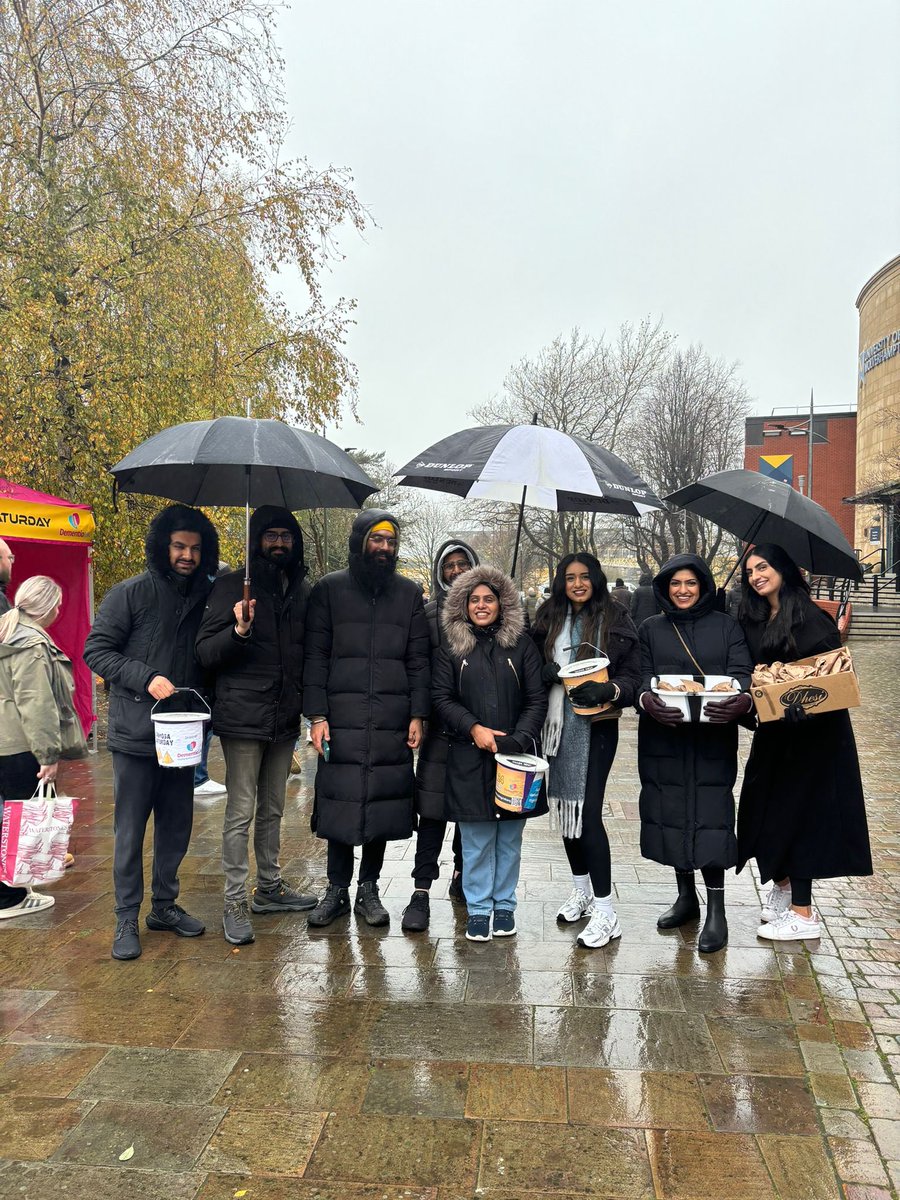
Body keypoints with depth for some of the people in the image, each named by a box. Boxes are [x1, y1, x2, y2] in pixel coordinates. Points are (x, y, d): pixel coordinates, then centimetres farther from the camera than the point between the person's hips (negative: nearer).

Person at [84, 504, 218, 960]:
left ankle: (165, 906, 30)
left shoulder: (206, 597, 6)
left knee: (177, 825, 14)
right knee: (131, 830, 4)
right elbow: (96, 650, -8)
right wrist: (147, 678, -18)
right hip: (135, 733, -5)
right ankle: (127, 918, 18)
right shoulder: (131, 593, -7)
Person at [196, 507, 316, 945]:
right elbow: (205, 653, -9)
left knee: (272, 809, 17)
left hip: (285, 719, 5)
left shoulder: (303, 591, 10)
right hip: (243, 718, -5)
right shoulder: (232, 586, -5)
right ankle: (235, 903, 9)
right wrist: (239, 631, -27)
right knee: (241, 813, -1)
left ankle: (269, 887, 30)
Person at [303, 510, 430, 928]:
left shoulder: (409, 593, 10)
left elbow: (418, 660, 9)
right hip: (341, 721, -1)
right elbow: (315, 657, 2)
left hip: (392, 723, 2)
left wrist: (417, 714, 1)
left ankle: (368, 889, 22)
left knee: (383, 803, 6)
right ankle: (337, 889, 20)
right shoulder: (329, 589, 5)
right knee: (339, 802, 3)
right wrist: (316, 715, -6)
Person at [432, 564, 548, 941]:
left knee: (510, 837, 9)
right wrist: (473, 728, -12)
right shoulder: (451, 648, 5)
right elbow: (442, 698, 2)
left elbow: (537, 698, 0)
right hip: (470, 758, 0)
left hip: (517, 755, 1)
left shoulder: (521, 645, 3)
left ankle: (504, 905, 23)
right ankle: (478, 910, 17)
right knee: (477, 839, 4)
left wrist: (518, 739, -12)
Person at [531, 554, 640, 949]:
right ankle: (581, 889, 31)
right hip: (558, 722, 5)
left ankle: (605, 910, -2)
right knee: (566, 807, 13)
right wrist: (545, 673, -7)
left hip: (596, 724, -5)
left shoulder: (615, 621, -2)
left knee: (587, 811, -10)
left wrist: (607, 690, -23)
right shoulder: (549, 621, 10)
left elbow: (632, 676, -3)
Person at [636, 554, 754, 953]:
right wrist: (647, 700, -23)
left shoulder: (726, 627, 6)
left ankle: (716, 910, 3)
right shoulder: (650, 629, 10)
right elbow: (641, 677, 1)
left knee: (709, 816, -7)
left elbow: (742, 673, -5)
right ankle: (686, 895, 24)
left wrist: (742, 701, -29)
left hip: (713, 738, -2)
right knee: (671, 814, 7)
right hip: (663, 739, 2)